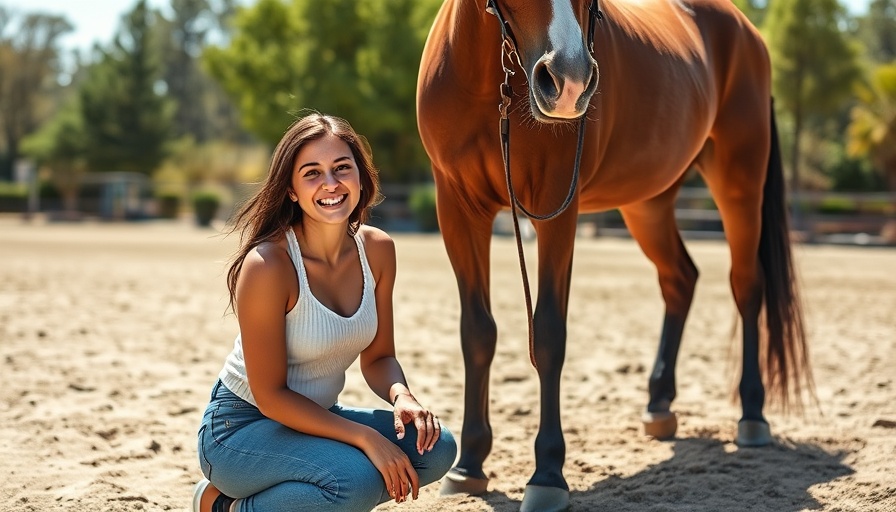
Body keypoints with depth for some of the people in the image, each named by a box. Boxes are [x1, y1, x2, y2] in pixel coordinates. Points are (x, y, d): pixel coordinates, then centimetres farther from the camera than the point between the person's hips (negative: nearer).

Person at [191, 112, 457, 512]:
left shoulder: (377, 249, -5)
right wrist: (365, 437, -26)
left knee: (436, 448, -11)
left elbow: (378, 357, 4)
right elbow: (270, 395, -21)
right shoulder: (267, 265, -25)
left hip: (315, 418, 7)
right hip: (240, 428, -7)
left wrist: (401, 396, -19)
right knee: (357, 478, -31)